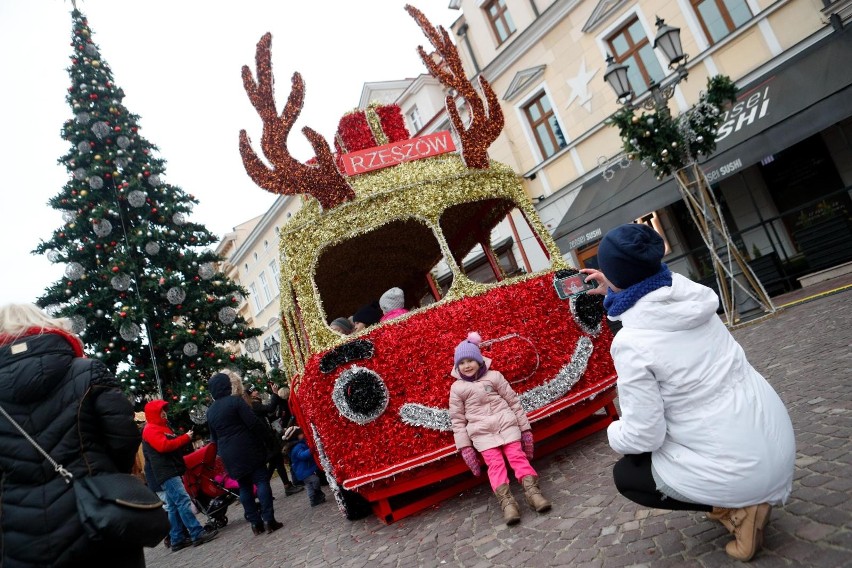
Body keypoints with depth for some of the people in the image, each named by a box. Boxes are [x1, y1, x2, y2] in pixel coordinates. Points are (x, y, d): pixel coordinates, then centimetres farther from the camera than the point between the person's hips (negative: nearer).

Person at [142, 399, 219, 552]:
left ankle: (177, 539, 14)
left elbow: (172, 445, 24)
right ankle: (198, 534, -17)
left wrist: (186, 441, 5)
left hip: (172, 472, 10)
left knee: (174, 507, 10)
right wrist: (185, 438, -18)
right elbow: (164, 446, -23)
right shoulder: (150, 429, -8)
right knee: (183, 502, -15)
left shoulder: (163, 427, 23)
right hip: (166, 473, -10)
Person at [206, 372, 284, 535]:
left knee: (244, 487, 11)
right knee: (261, 481, -3)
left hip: (228, 454, 6)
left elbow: (214, 437, 17)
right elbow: (254, 423, -13)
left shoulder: (210, 411, 11)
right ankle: (269, 520, -7)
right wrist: (263, 440, -2)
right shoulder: (235, 401, -9)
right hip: (248, 449, -6)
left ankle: (255, 523, 12)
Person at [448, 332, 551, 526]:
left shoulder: (494, 376, 7)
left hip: (506, 424, 1)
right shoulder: (457, 388, 6)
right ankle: (507, 502, -23)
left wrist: (525, 428, 7)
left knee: (518, 456, -13)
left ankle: (532, 491, -17)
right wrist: (464, 447, -1)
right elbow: (457, 420, 6)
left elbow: (514, 402, 10)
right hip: (481, 432, -1)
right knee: (495, 463, -15)